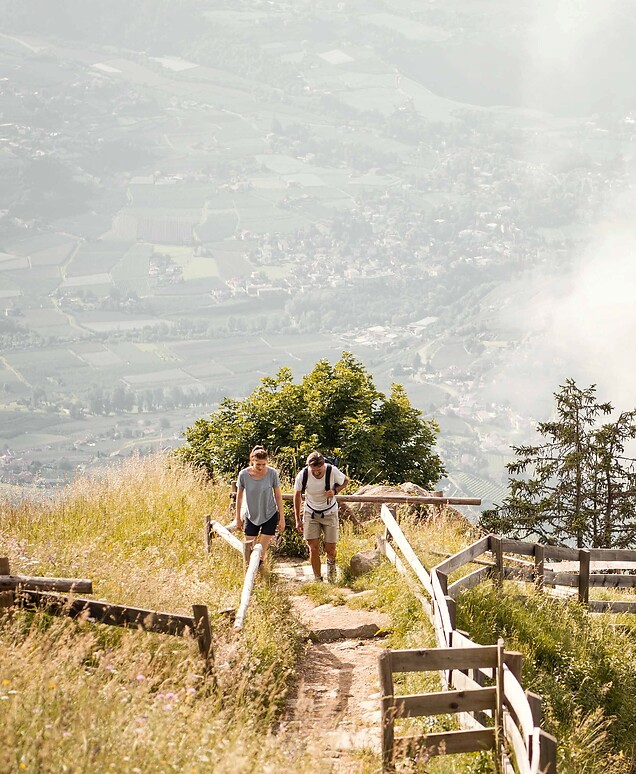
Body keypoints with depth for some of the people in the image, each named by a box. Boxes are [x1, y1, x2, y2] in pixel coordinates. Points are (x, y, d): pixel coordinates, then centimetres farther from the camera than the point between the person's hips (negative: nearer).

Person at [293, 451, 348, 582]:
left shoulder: (332, 471, -23)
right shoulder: (303, 475, -21)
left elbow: (345, 481, 0)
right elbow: (297, 495, -4)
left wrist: (334, 490, -22)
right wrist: (298, 520, 0)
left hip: (329, 513, 0)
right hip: (311, 513, 0)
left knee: (330, 549, 2)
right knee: (313, 548, -5)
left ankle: (331, 563, 38)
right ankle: (318, 579, 9)